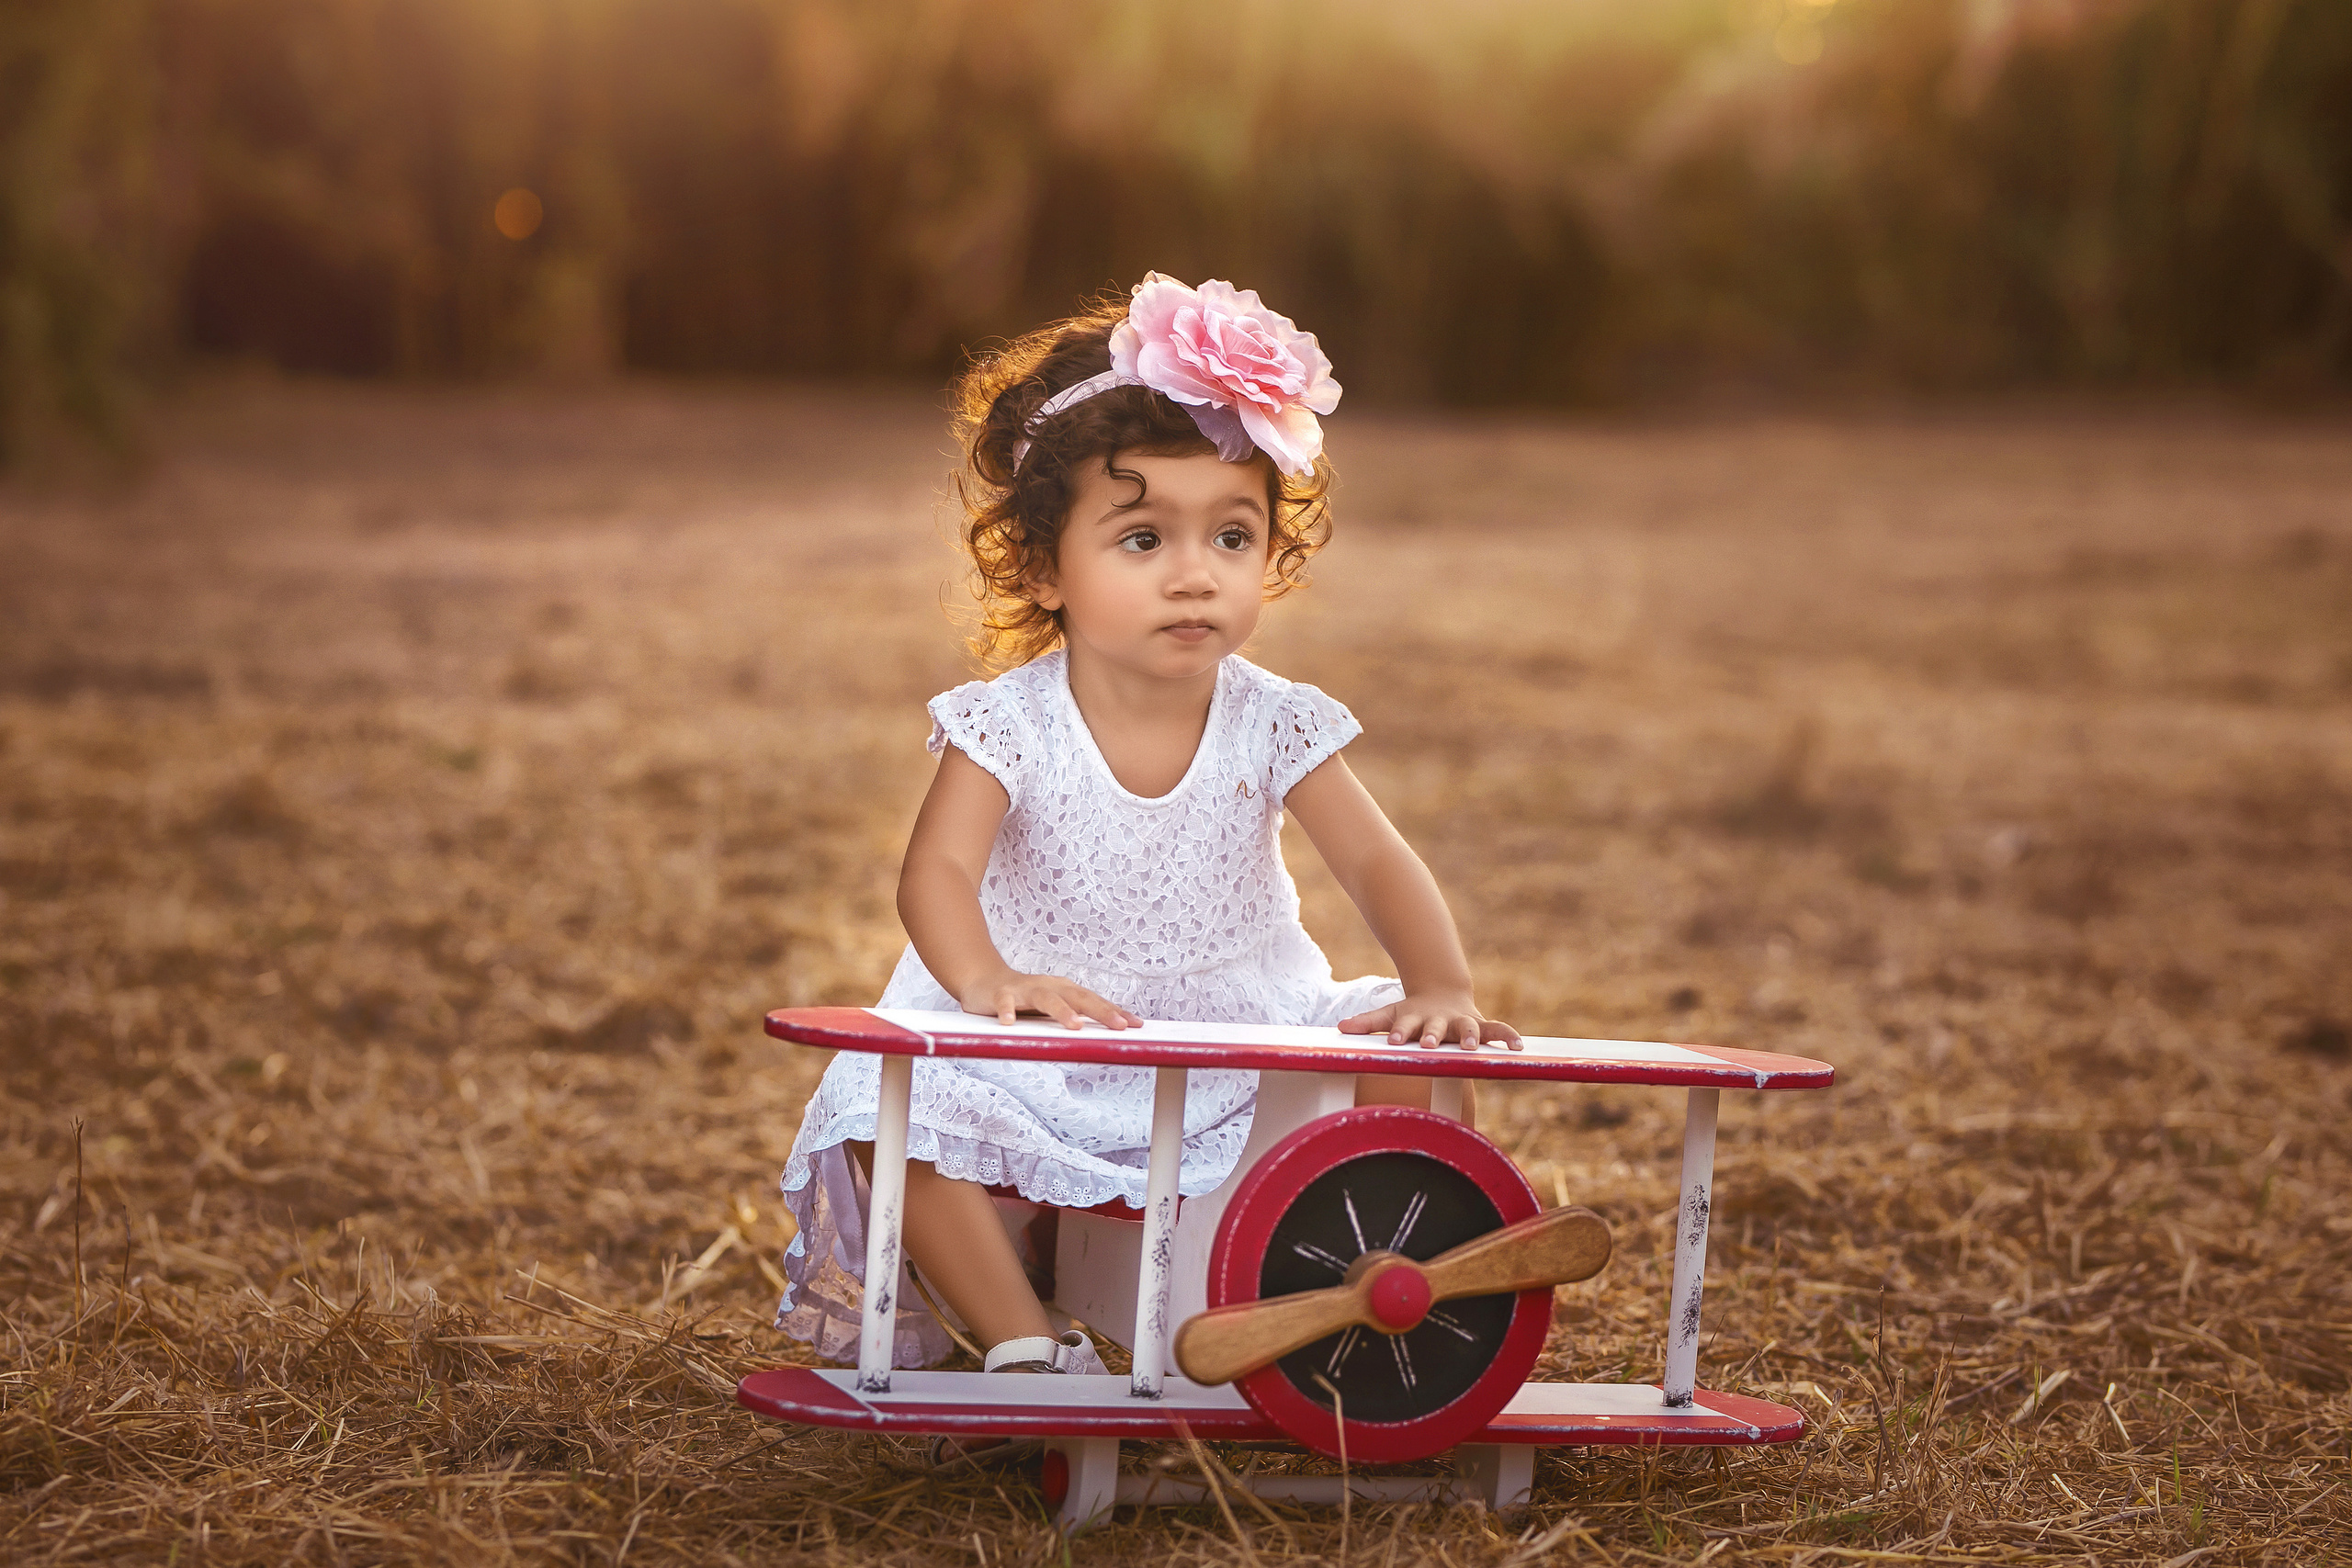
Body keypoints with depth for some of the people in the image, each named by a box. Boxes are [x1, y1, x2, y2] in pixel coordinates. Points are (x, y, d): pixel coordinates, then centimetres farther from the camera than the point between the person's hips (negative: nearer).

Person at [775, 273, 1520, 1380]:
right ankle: (1024, 1346, -17)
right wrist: (988, 980, -50)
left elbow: (1379, 869, -10)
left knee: (1414, 1077, -17)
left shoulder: (1274, 726, -7)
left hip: (1242, 1055, 2)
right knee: (892, 1109, -27)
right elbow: (936, 873, -27)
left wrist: (1439, 988, -31)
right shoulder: (1008, 726, -14)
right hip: (1042, 1068, -2)